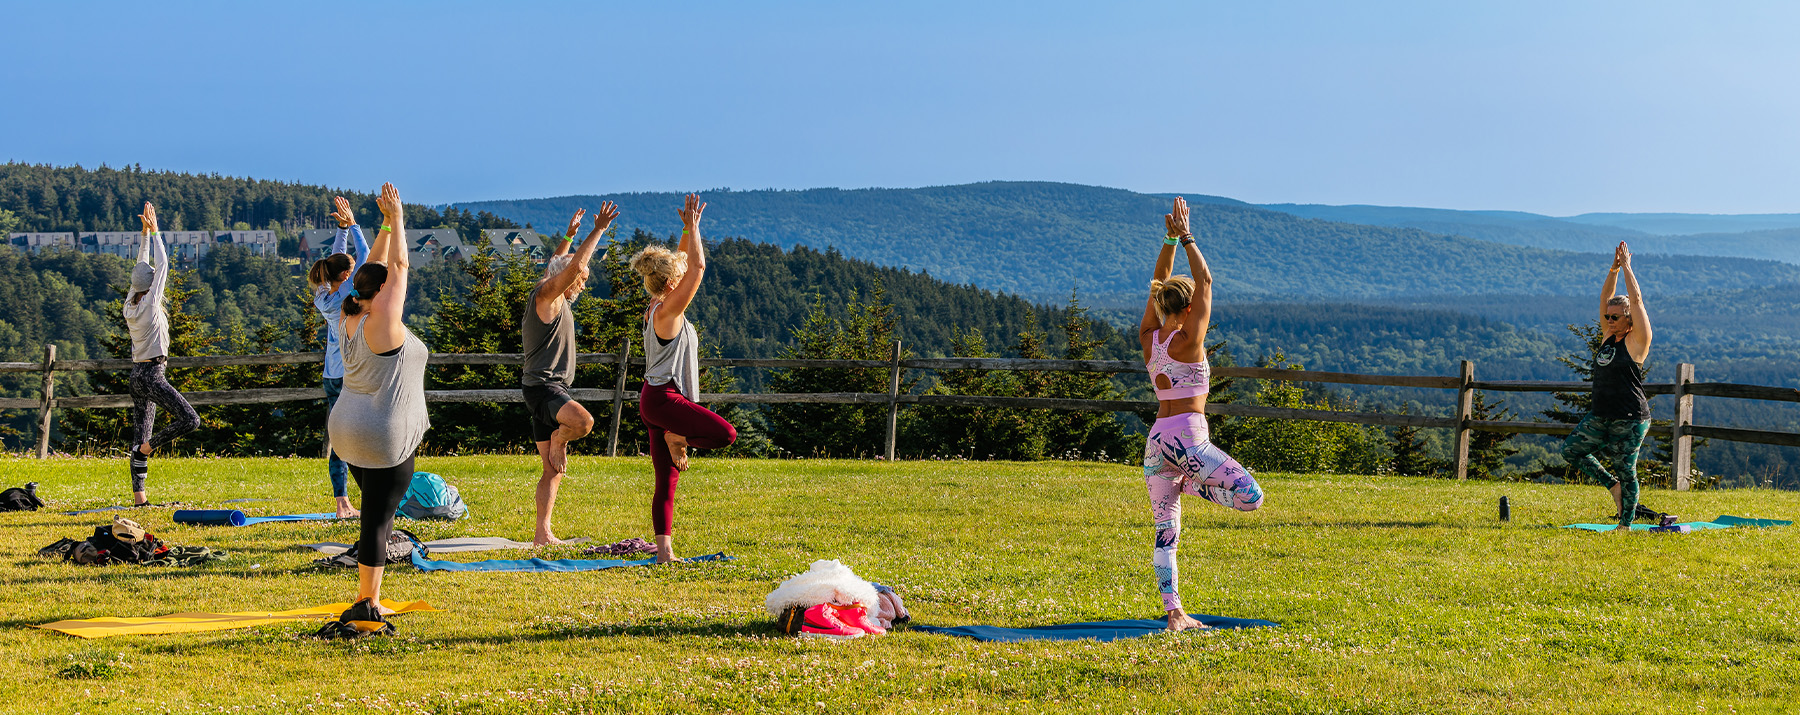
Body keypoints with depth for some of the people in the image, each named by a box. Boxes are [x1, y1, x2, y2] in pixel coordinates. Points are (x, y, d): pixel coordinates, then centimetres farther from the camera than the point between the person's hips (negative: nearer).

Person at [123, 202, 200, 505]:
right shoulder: (150, 303, -11)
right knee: (190, 419, -11)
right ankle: (148, 447, -9)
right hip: (153, 375, -8)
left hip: (137, 374, 8)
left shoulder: (130, 305, 7)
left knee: (140, 435, 6)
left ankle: (138, 496, 5)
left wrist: (145, 232, 18)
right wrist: (153, 232, 3)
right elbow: (162, 264, -5)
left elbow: (142, 265, 17)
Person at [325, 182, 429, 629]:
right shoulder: (383, 323, -16)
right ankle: (368, 604, -3)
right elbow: (398, 268, -12)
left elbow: (377, 270, 14)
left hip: (349, 435, 9)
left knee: (376, 513, 18)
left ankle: (365, 597, 20)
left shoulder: (349, 320, 5)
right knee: (378, 518, -5)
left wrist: (385, 224, 14)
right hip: (385, 439, -9)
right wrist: (396, 219, -3)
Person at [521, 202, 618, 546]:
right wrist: (598, 230, -18)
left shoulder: (554, 298, 18)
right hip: (542, 385, -10)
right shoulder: (546, 296, -9)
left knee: (553, 471, 7)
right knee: (583, 420, -37)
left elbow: (558, 264, 38)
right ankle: (558, 440, -6)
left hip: (551, 388, 10)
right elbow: (574, 265, -23)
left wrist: (569, 235, 40)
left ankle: (543, 534, 8)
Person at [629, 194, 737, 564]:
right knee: (726, 434, -23)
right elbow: (698, 267, -15)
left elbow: (686, 264, 26)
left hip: (656, 399, 10)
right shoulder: (667, 311, -12)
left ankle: (664, 552, 3)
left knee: (667, 483, 5)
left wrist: (687, 231, 21)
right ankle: (679, 439, 1)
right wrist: (692, 227, -7)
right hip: (663, 397, -10)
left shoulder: (658, 307, 14)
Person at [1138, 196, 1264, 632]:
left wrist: (1170, 240, 15)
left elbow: (1158, 283, 17)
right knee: (1251, 497, -9)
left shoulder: (1148, 338, 8)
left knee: (1166, 532, 6)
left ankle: (1174, 614, 5)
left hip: (1155, 441, 7)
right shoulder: (1188, 340, -7)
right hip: (1187, 437, -7)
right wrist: (1186, 238, 1)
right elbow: (1206, 282, -3)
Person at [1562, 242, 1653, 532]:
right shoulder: (1608, 336, 10)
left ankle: (1626, 524, 10)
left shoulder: (1637, 341, -9)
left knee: (1626, 470, -1)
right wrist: (1614, 269, 0)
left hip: (1630, 420, -8)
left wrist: (1627, 266, -8)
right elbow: (1605, 298, 8)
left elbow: (1636, 300, -14)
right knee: (1572, 449, 7)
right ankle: (1613, 486, 18)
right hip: (1600, 416, 8)